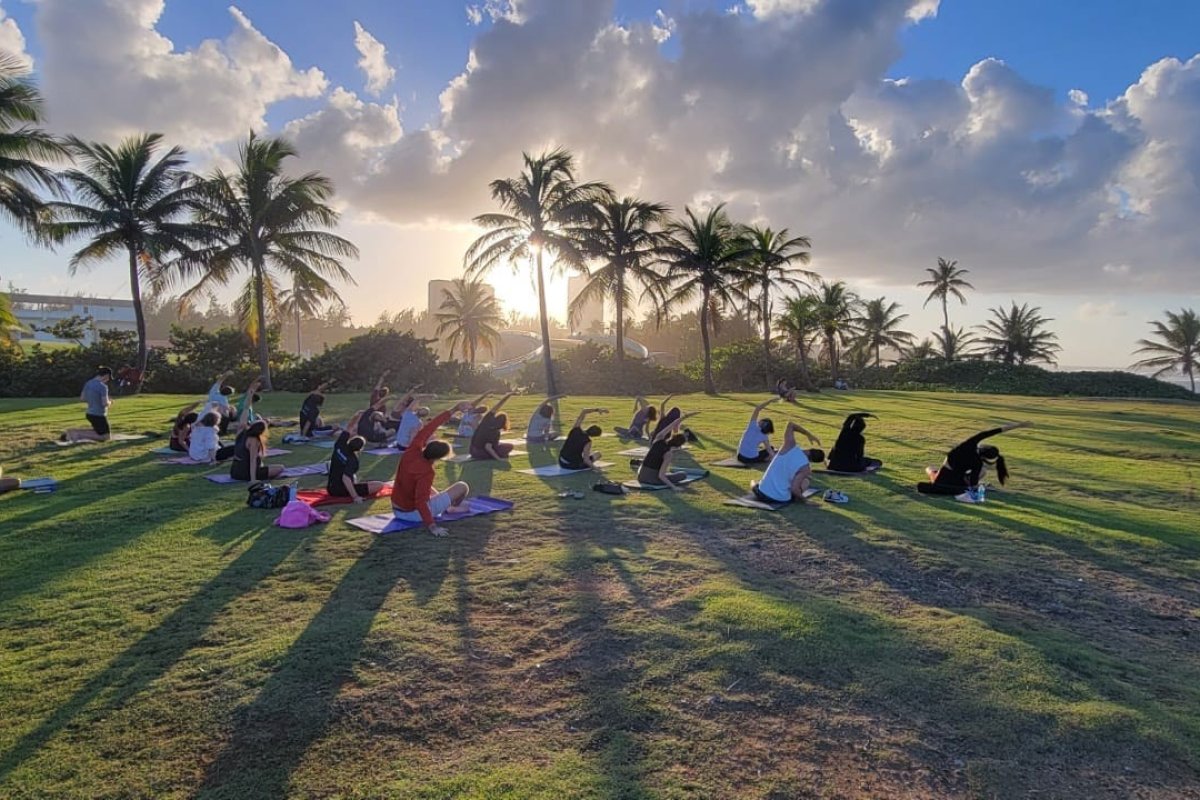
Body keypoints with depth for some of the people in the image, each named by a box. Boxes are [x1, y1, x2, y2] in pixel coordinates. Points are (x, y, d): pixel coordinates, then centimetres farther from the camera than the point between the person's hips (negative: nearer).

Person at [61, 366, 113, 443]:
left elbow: (82, 398, 14)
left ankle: (74, 431, 14)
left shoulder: (88, 383, 5)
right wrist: (110, 402, -2)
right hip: (99, 416, -9)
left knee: (99, 432, 27)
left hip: (89, 413, 9)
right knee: (104, 437, 1)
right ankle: (78, 434, -9)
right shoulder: (103, 386, -20)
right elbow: (105, 403, -23)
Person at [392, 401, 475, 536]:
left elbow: (427, 429, -6)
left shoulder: (412, 451, -13)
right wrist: (432, 526, -40)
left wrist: (453, 409, -5)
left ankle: (447, 505, 35)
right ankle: (452, 507, 28)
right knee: (462, 487, -2)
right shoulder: (426, 471, -31)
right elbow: (420, 502, -36)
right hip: (414, 513, -8)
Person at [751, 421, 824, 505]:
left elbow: (790, 424, 8)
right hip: (782, 499, -3)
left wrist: (808, 434, 14)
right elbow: (794, 489, -24)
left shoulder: (790, 446, -10)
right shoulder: (806, 467, -15)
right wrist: (800, 496, -4)